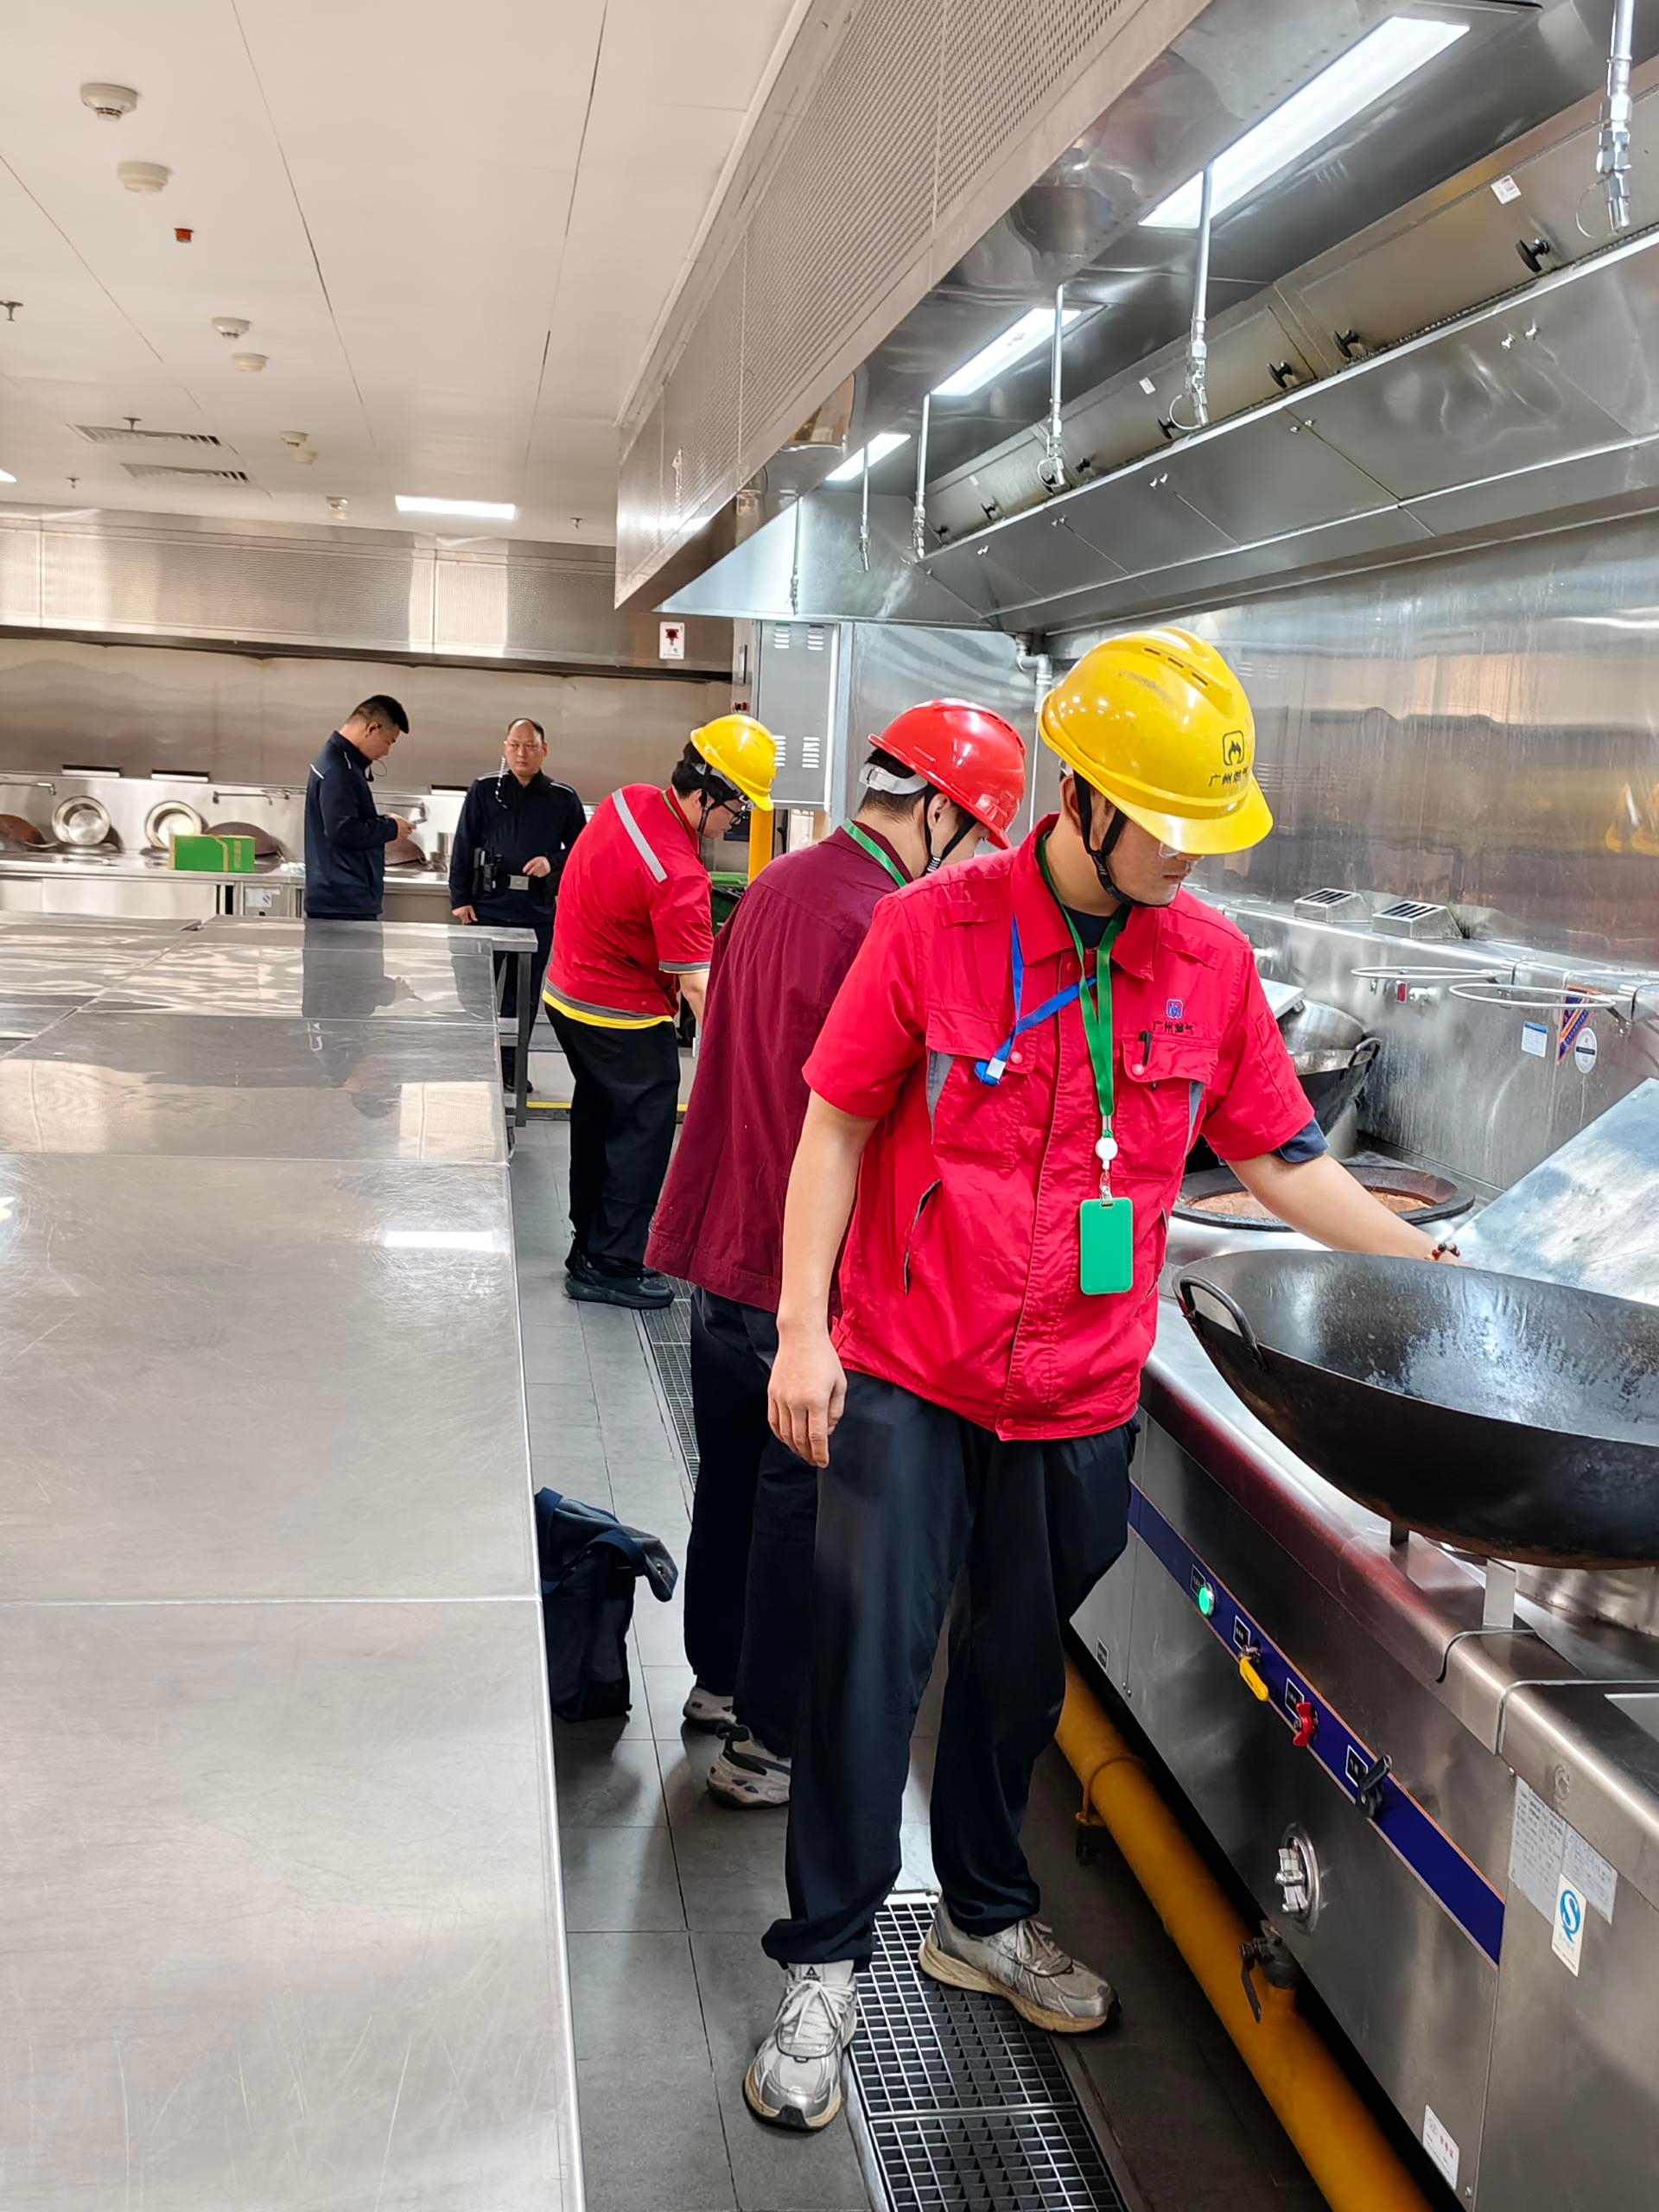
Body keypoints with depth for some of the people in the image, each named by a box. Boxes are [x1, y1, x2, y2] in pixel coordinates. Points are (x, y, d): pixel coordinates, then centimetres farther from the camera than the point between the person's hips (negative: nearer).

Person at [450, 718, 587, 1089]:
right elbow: (463, 847, 3)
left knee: (524, 995, 9)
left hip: (538, 912, 1)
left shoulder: (563, 799, 5)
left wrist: (553, 862, -10)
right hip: (487, 907, -1)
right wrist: (460, 899, -3)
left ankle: (511, 1067, 21)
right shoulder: (484, 791, 4)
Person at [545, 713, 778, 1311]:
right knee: (642, 1132, 2)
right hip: (624, 1019, -9)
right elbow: (697, 986, -30)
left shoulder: (630, 800, -5)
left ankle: (590, 1245, 34)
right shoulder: (679, 874, -30)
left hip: (568, 992, 9)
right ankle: (612, 1268, 8)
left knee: (598, 1118, 20)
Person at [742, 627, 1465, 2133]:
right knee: (870, 1658, 2)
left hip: (1081, 1395, 3)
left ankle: (985, 1918, 40)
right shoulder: (933, 931, -12)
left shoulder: (1211, 962, -2)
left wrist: (1434, 1270, 6)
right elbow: (839, 1129, -6)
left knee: (1022, 1669, 17)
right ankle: (826, 1967, 20)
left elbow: (1279, 1158, 9)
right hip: (907, 1379, -3)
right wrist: (804, 1330, -9)